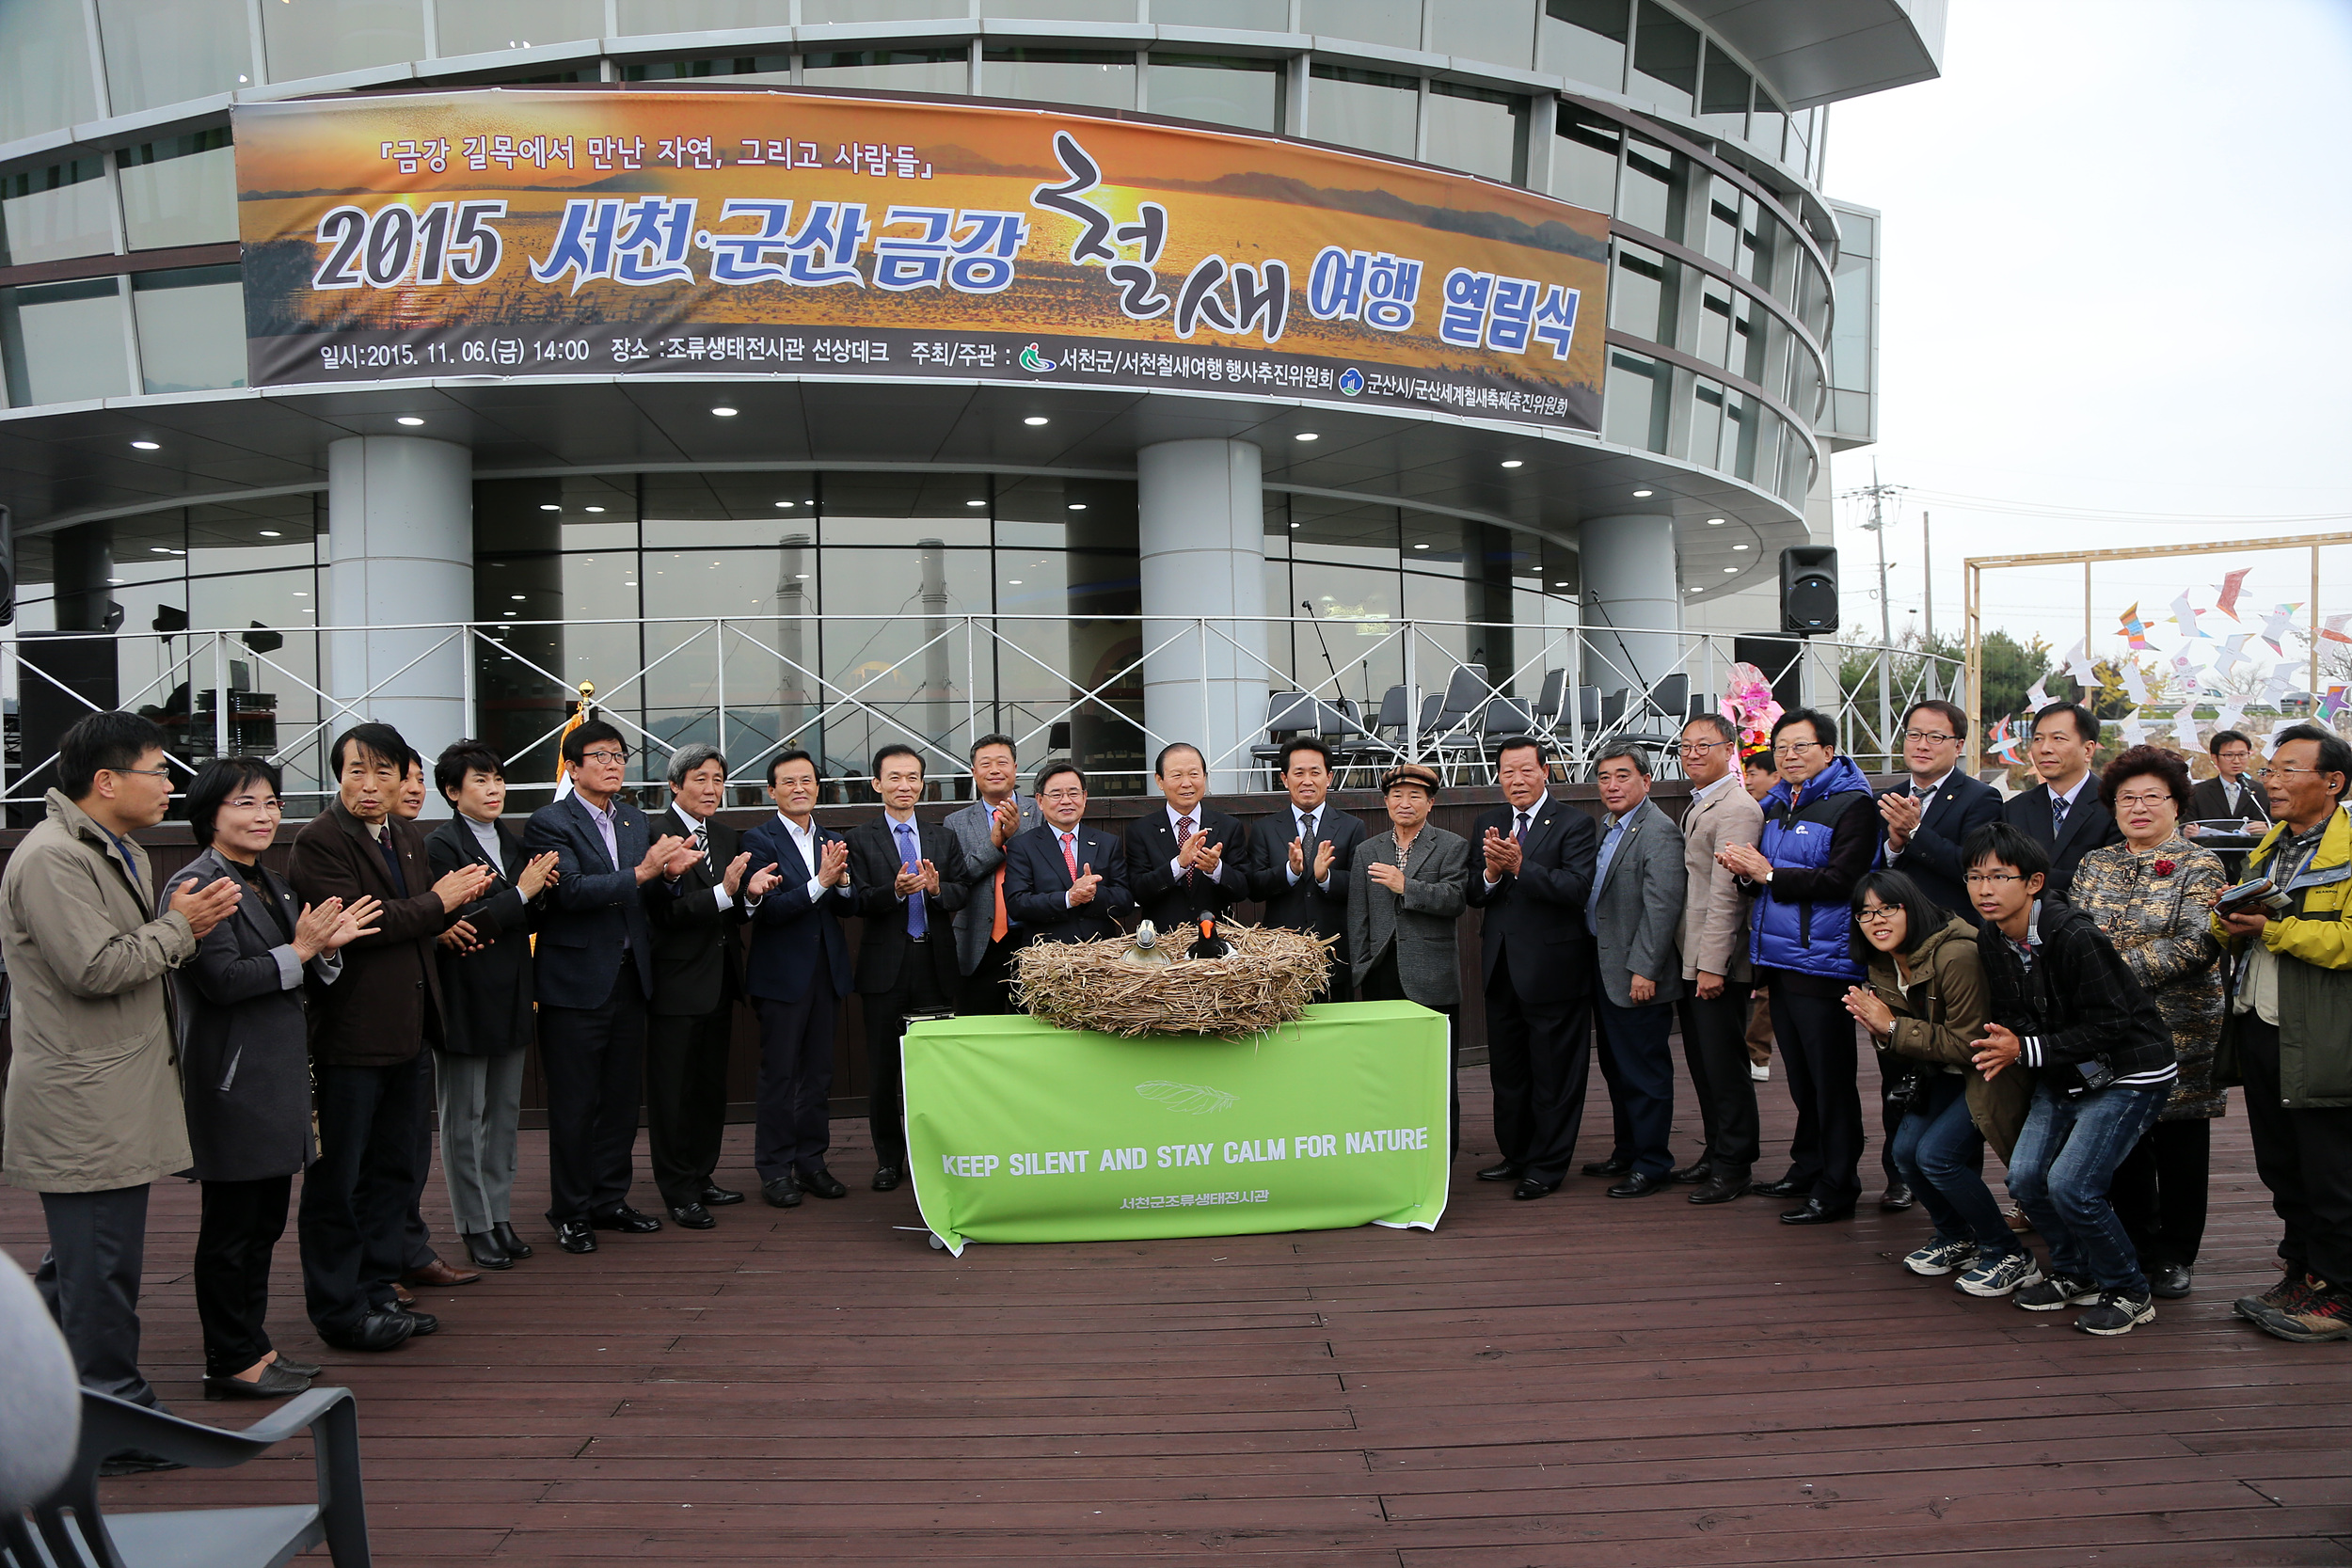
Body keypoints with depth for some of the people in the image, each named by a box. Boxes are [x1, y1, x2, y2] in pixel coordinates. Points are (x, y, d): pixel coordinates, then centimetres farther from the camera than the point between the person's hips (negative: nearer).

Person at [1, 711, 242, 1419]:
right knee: (103, 1262, -1)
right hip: (84, 1107, -11)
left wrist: (185, 921, 8)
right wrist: (180, 926, -13)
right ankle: (116, 1409, 10)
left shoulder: (117, 850, 17)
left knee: (80, 1254, 20)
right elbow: (95, 969, -22)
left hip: (114, 1096, 11)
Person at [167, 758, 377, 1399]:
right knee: (231, 1228, 1)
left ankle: (252, 1347, 26)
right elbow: (222, 980, -23)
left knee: (265, 1221, 16)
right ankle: (230, 1364, 12)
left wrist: (328, 946, -1)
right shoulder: (198, 885, -13)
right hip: (232, 1080, -9)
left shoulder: (269, 883, 16)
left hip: (276, 1076, 9)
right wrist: (299, 950, -16)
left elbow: (302, 978, 18)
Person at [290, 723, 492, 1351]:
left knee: (393, 1171, 16)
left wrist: (454, 899, -3)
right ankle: (339, 1310, 14)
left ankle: (379, 1292, 29)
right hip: (350, 1036, -8)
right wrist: (438, 903, -13)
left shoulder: (408, 837, 14)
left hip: (408, 1033, 8)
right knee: (338, 1181, 4)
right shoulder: (320, 840, -12)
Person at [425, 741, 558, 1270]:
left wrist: (541, 891, -5)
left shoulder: (512, 842, 11)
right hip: (464, 1000, -7)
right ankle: (476, 1226, 13)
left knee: (505, 1113, 13)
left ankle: (500, 1217, 22)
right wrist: (521, 893, -17)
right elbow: (456, 924, -19)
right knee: (465, 1118, 4)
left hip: (511, 998, 7)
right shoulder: (441, 845, -10)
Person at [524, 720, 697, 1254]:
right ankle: (571, 1212, 15)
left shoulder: (637, 821, 13)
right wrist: (642, 873, -28)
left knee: (622, 1097, 12)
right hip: (576, 982, -6)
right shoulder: (549, 822, -7)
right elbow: (571, 890, -20)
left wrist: (670, 873, -14)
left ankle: (610, 1200, 25)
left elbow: (651, 895, 9)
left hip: (629, 977, 6)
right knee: (574, 1105, 2)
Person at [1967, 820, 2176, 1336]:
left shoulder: (2074, 937, -26)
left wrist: (2027, 1051, -25)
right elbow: (2007, 1016, 7)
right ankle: (2074, 1273, 22)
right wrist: (2004, 1047, -15)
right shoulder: (1991, 940, -3)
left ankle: (2129, 1293, 8)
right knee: (2025, 1176, -3)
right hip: (2063, 1076, 7)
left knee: (2070, 1184, -15)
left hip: (2127, 1074, -7)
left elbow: (2109, 1024, -24)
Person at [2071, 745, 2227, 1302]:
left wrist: (2119, 970, -18)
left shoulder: (2200, 866, -2)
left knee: (2179, 1144, 5)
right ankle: (2135, 1250, 21)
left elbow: (2194, 946, -13)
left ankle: (2174, 1256, 18)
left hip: (2179, 1030, -3)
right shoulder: (2095, 864, 12)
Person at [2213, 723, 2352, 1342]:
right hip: (2260, 1030, 8)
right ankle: (2301, 1275, 29)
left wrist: (2271, 928, -25)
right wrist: (2229, 922, 0)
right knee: (2282, 1169, 16)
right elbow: (2240, 930, 21)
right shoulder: (2269, 845, 17)